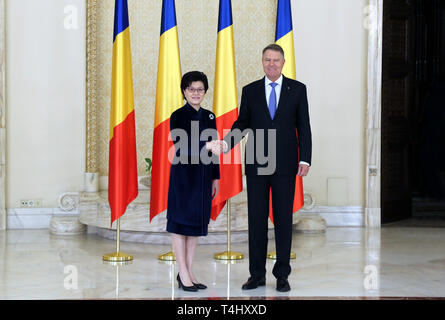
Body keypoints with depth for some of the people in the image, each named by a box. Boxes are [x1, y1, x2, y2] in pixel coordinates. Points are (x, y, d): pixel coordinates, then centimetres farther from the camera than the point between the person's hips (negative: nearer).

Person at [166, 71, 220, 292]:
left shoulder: (209, 117, 11)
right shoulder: (178, 116, -6)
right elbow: (180, 148, -16)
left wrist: (215, 178, 12)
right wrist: (202, 147, -30)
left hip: (203, 175, 6)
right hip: (183, 174, -6)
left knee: (197, 222, 9)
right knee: (180, 220, -2)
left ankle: (189, 272, 16)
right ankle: (183, 274, 3)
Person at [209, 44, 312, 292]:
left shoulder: (297, 89, 3)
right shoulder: (250, 91, 7)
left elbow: (303, 126, 2)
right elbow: (242, 123, 9)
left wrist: (305, 159, -6)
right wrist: (226, 143, -10)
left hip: (285, 164, -1)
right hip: (256, 164, 2)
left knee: (283, 219, 3)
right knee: (257, 219, 5)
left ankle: (282, 274, 11)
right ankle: (257, 274, 13)